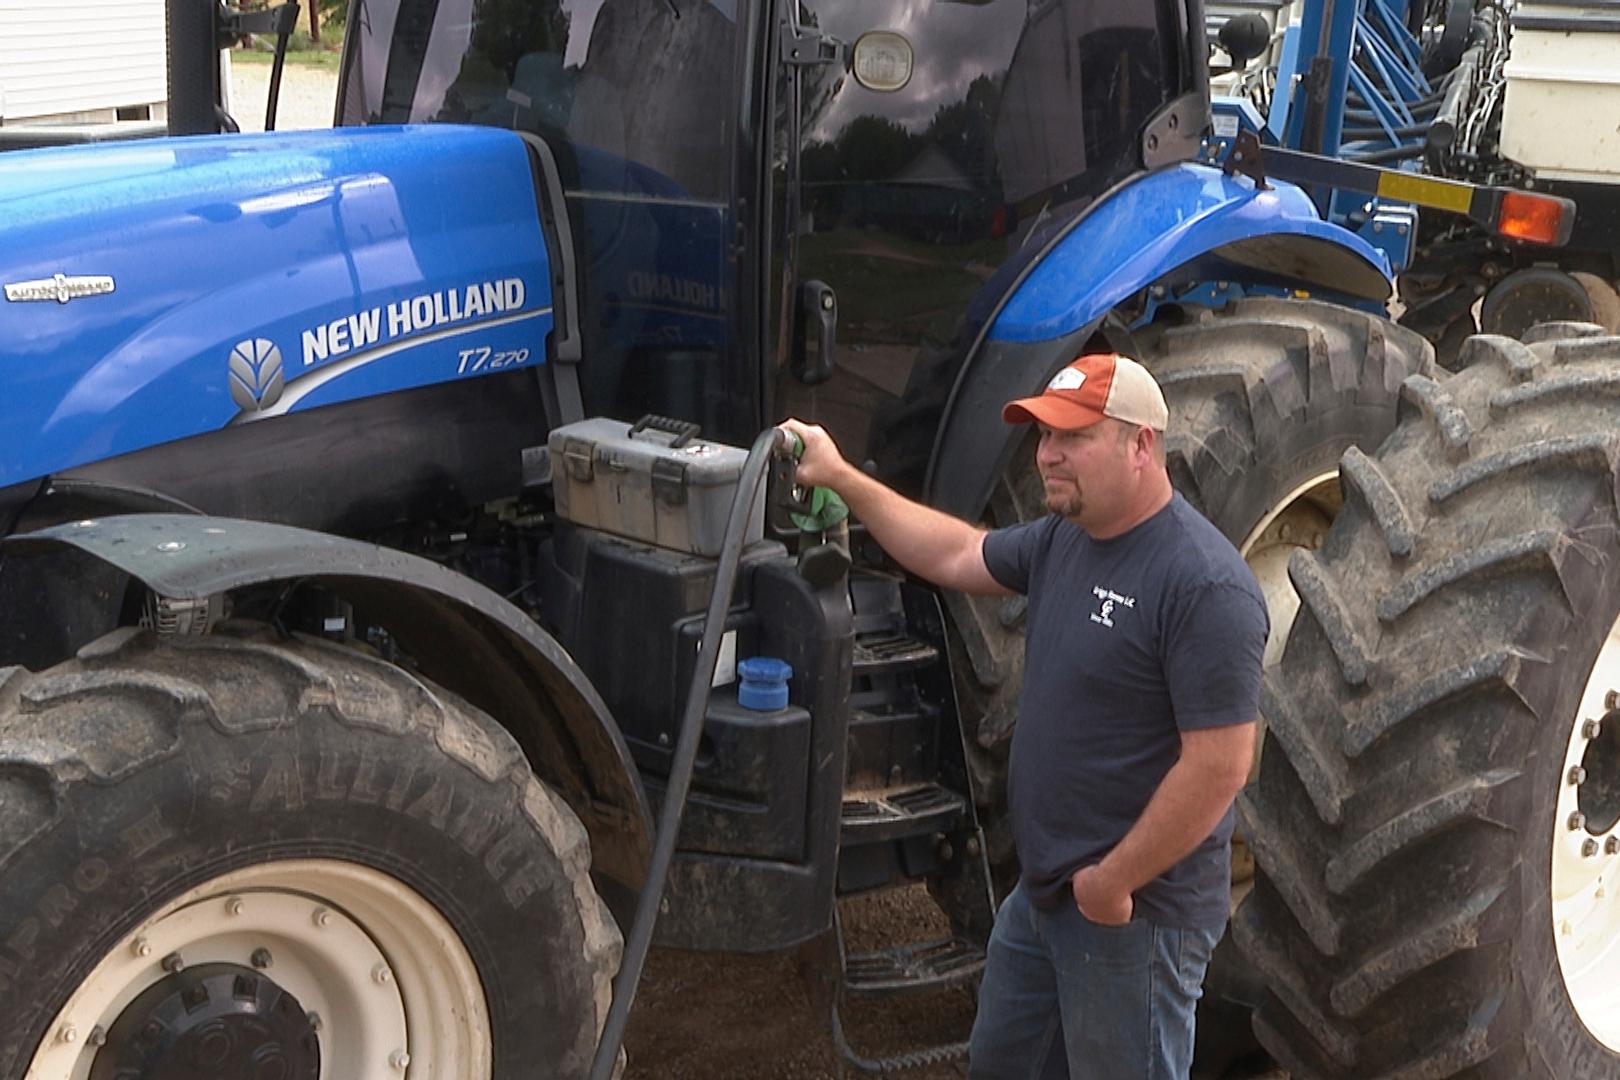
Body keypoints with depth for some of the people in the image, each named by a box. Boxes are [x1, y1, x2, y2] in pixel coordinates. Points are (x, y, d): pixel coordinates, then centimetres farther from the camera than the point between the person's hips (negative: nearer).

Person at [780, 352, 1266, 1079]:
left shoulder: (1205, 587, -24)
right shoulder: (1063, 539, 4)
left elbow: (1220, 766, -26)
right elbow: (954, 556, 19)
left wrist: (1115, 883, -21)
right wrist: (841, 479, 15)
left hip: (1134, 910, -9)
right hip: (1041, 893, 9)